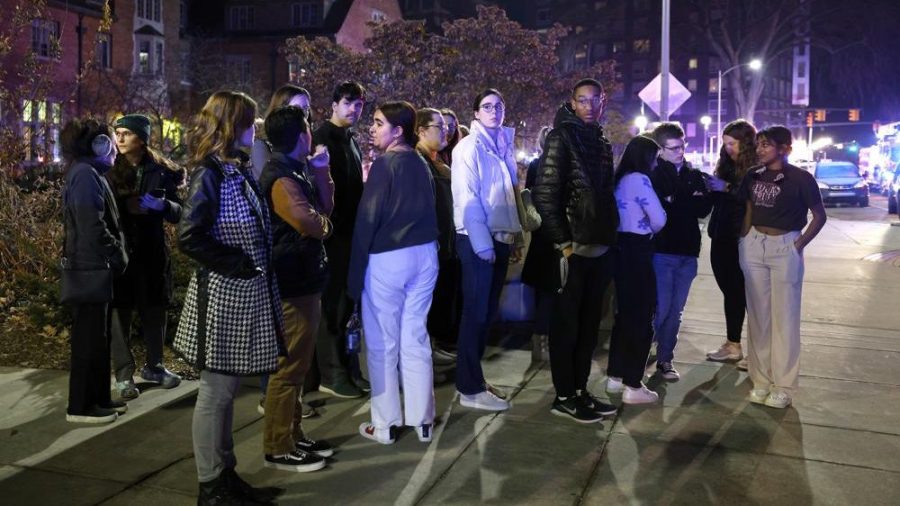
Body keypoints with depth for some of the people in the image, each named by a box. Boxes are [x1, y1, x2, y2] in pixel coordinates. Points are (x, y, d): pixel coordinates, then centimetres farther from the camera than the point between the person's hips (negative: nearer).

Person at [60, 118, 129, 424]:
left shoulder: (88, 173, 17)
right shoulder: (85, 174, -15)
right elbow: (92, 225, -23)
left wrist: (115, 254, 10)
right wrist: (117, 255, -14)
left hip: (95, 267, 10)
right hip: (89, 268, -10)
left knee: (98, 337, 15)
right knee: (88, 339, -2)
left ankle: (98, 398, 23)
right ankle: (80, 406, 6)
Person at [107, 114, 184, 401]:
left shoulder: (161, 171, 3)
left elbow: (178, 212, 2)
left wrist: (161, 204, -17)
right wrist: (124, 205, -14)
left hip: (152, 251, 2)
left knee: (155, 311, 10)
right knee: (120, 313, 0)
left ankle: (154, 366, 28)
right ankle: (123, 374, 11)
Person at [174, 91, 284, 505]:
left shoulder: (239, 169, 11)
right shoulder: (210, 174, -15)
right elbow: (190, 238, -24)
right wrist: (238, 264, -17)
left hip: (246, 293, 9)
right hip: (223, 295, -8)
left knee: (226, 392, 16)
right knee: (215, 393, 3)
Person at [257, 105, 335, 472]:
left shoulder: (296, 171, 14)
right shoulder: (281, 178, -18)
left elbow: (324, 208, 12)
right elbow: (314, 224, -27)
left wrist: (320, 170, 6)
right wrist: (324, 223, -4)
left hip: (302, 279, 11)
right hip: (293, 284, -11)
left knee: (297, 364, 17)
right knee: (289, 367, -3)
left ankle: (293, 436, 29)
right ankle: (278, 449, 8)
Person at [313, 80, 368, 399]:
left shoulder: (352, 140, 16)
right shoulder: (323, 137, -9)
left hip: (350, 229, 8)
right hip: (333, 230, -8)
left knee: (346, 301, 12)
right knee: (333, 303, -3)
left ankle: (347, 368, 21)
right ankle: (331, 375, 5)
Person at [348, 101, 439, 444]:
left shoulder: (384, 165, -12)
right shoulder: (421, 165, 9)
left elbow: (368, 219, -13)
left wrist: (356, 271, -9)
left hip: (387, 258, -7)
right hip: (424, 254, 7)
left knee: (383, 343, 4)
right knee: (415, 338, 12)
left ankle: (386, 424, 13)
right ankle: (421, 419, 19)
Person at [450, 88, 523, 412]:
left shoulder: (503, 146, 15)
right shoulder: (470, 147, -7)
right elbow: (467, 199, -14)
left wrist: (516, 236, 13)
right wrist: (482, 243, -19)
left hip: (500, 238, 8)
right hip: (478, 240, -8)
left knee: (487, 312, 11)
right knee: (475, 312, -4)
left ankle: (473, 378, 22)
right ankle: (471, 388, 3)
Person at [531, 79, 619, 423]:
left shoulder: (601, 143, 15)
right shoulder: (561, 137, -7)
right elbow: (544, 194, -14)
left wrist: (610, 236, 10)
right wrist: (562, 242, -15)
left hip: (599, 248, 7)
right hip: (573, 249, -7)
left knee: (589, 324, 13)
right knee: (566, 325, 2)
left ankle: (580, 390, 24)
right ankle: (564, 397, 11)